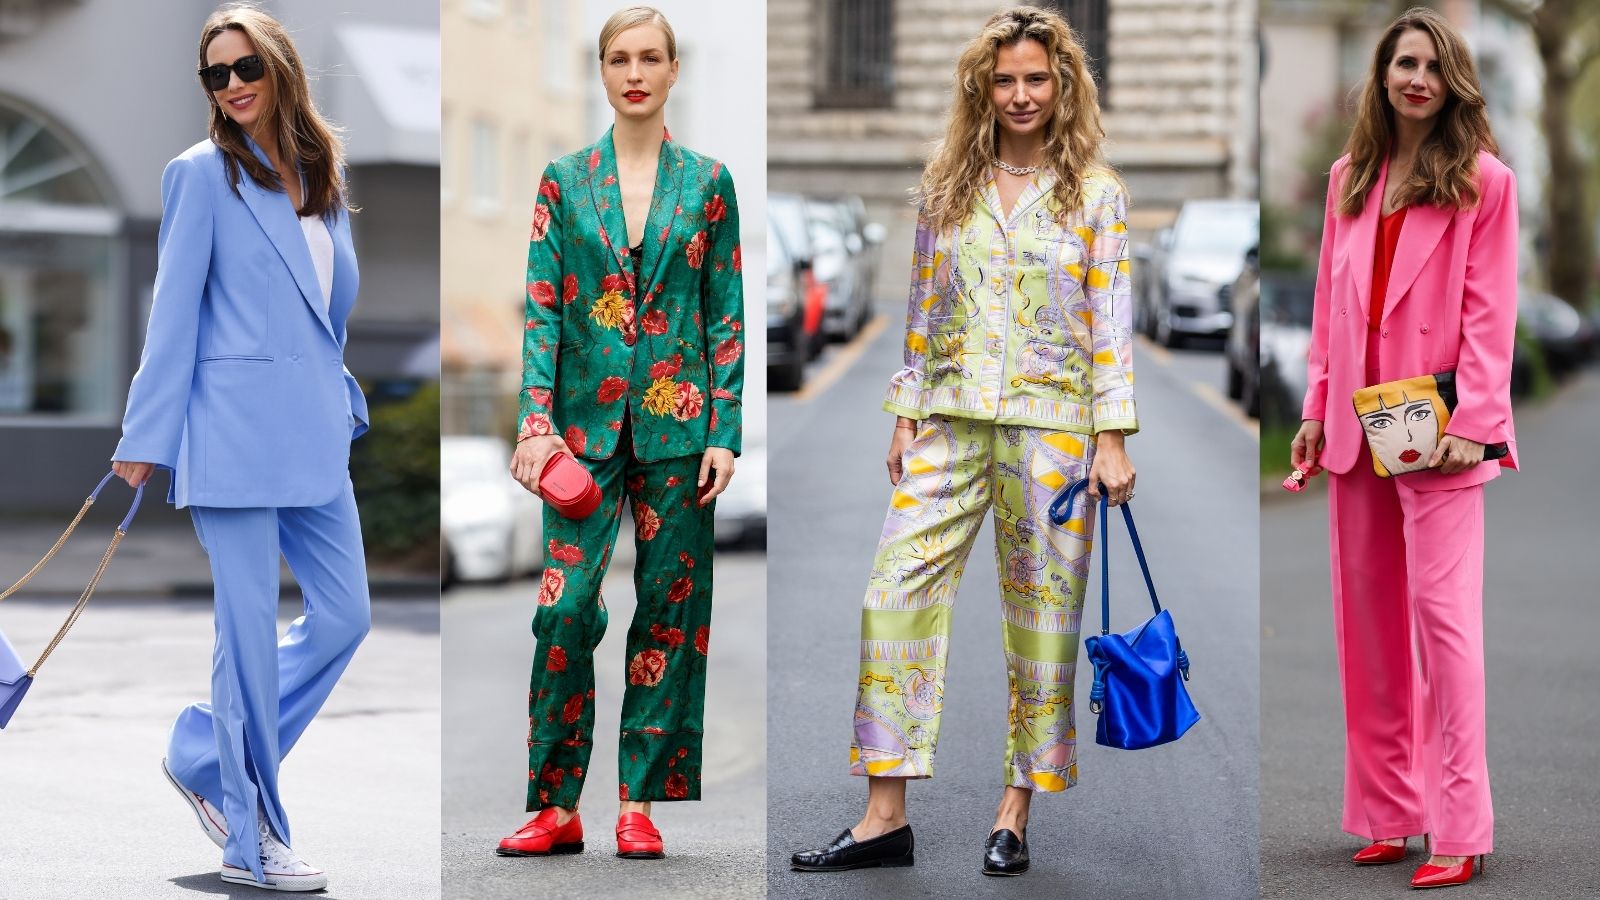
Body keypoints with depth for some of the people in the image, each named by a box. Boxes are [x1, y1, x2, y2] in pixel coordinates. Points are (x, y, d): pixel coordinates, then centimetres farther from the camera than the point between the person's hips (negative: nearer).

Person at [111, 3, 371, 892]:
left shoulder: (322, 173, 13)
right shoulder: (203, 174, -3)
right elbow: (174, 310, -5)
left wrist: (342, 402, 16)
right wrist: (146, 436, -6)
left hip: (314, 428, 7)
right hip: (235, 426, -6)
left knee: (344, 613, 7)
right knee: (251, 627, -2)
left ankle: (205, 756, 22)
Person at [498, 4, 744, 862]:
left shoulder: (707, 181, 5)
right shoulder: (564, 179, 5)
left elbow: (727, 315, 4)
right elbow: (541, 309, 2)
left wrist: (725, 433, -3)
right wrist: (536, 422, -9)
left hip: (676, 424, 0)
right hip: (585, 421, 0)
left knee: (668, 609, 3)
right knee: (565, 605, -8)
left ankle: (641, 801, 11)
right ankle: (557, 806, 1)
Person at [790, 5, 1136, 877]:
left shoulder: (1096, 194, 3)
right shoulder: (946, 187, 10)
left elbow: (1111, 320, 0)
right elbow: (923, 308, 14)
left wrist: (1112, 440, -5)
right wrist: (906, 415, 9)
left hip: (1051, 422, -2)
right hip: (952, 420, 2)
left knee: (1042, 613, 1)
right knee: (895, 593, -7)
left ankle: (1014, 814, 11)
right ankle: (885, 816, -3)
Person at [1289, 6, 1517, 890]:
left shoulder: (1483, 181, -2)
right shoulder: (1350, 177, 13)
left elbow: (1489, 315, -7)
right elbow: (1330, 303, 15)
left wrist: (1473, 422, -15)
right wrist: (1317, 408, 9)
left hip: (1436, 429, -6)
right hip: (1357, 427, 6)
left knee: (1440, 609, -9)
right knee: (1367, 618, 7)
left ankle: (1460, 828, -6)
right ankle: (1390, 813, 14)